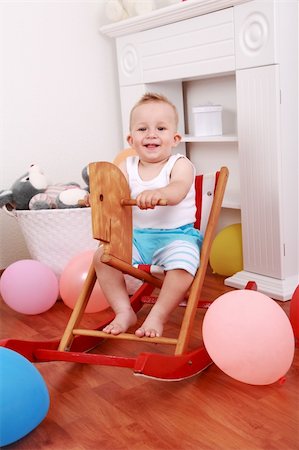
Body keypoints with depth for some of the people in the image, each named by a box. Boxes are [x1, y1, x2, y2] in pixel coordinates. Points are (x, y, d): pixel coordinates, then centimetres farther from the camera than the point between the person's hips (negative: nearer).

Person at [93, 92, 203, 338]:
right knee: (102, 256, -11)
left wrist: (159, 193, -53)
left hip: (177, 235, -4)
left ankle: (158, 316, -10)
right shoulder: (127, 167, 5)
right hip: (137, 235, 4)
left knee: (181, 264, -31)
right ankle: (124, 311, 3)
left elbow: (178, 190, -29)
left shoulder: (180, 165, -8)